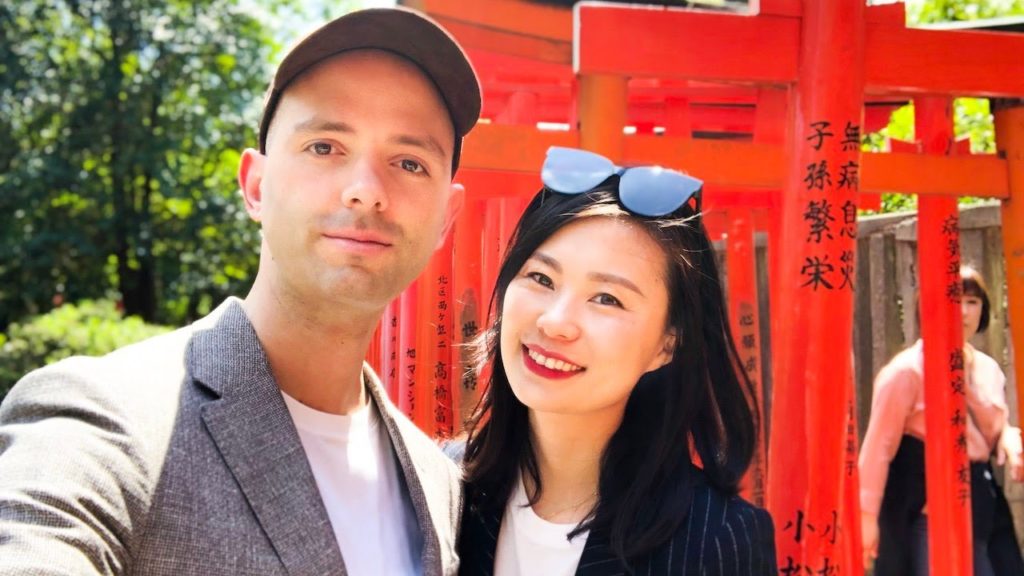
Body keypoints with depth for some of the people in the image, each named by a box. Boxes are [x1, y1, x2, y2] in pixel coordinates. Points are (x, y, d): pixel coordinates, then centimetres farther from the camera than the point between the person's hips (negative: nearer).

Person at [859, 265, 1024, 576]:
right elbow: (879, 445, -14)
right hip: (930, 513, -7)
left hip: (981, 502, 7)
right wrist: (867, 515, -19)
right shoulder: (907, 370, -12)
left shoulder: (987, 368, 10)